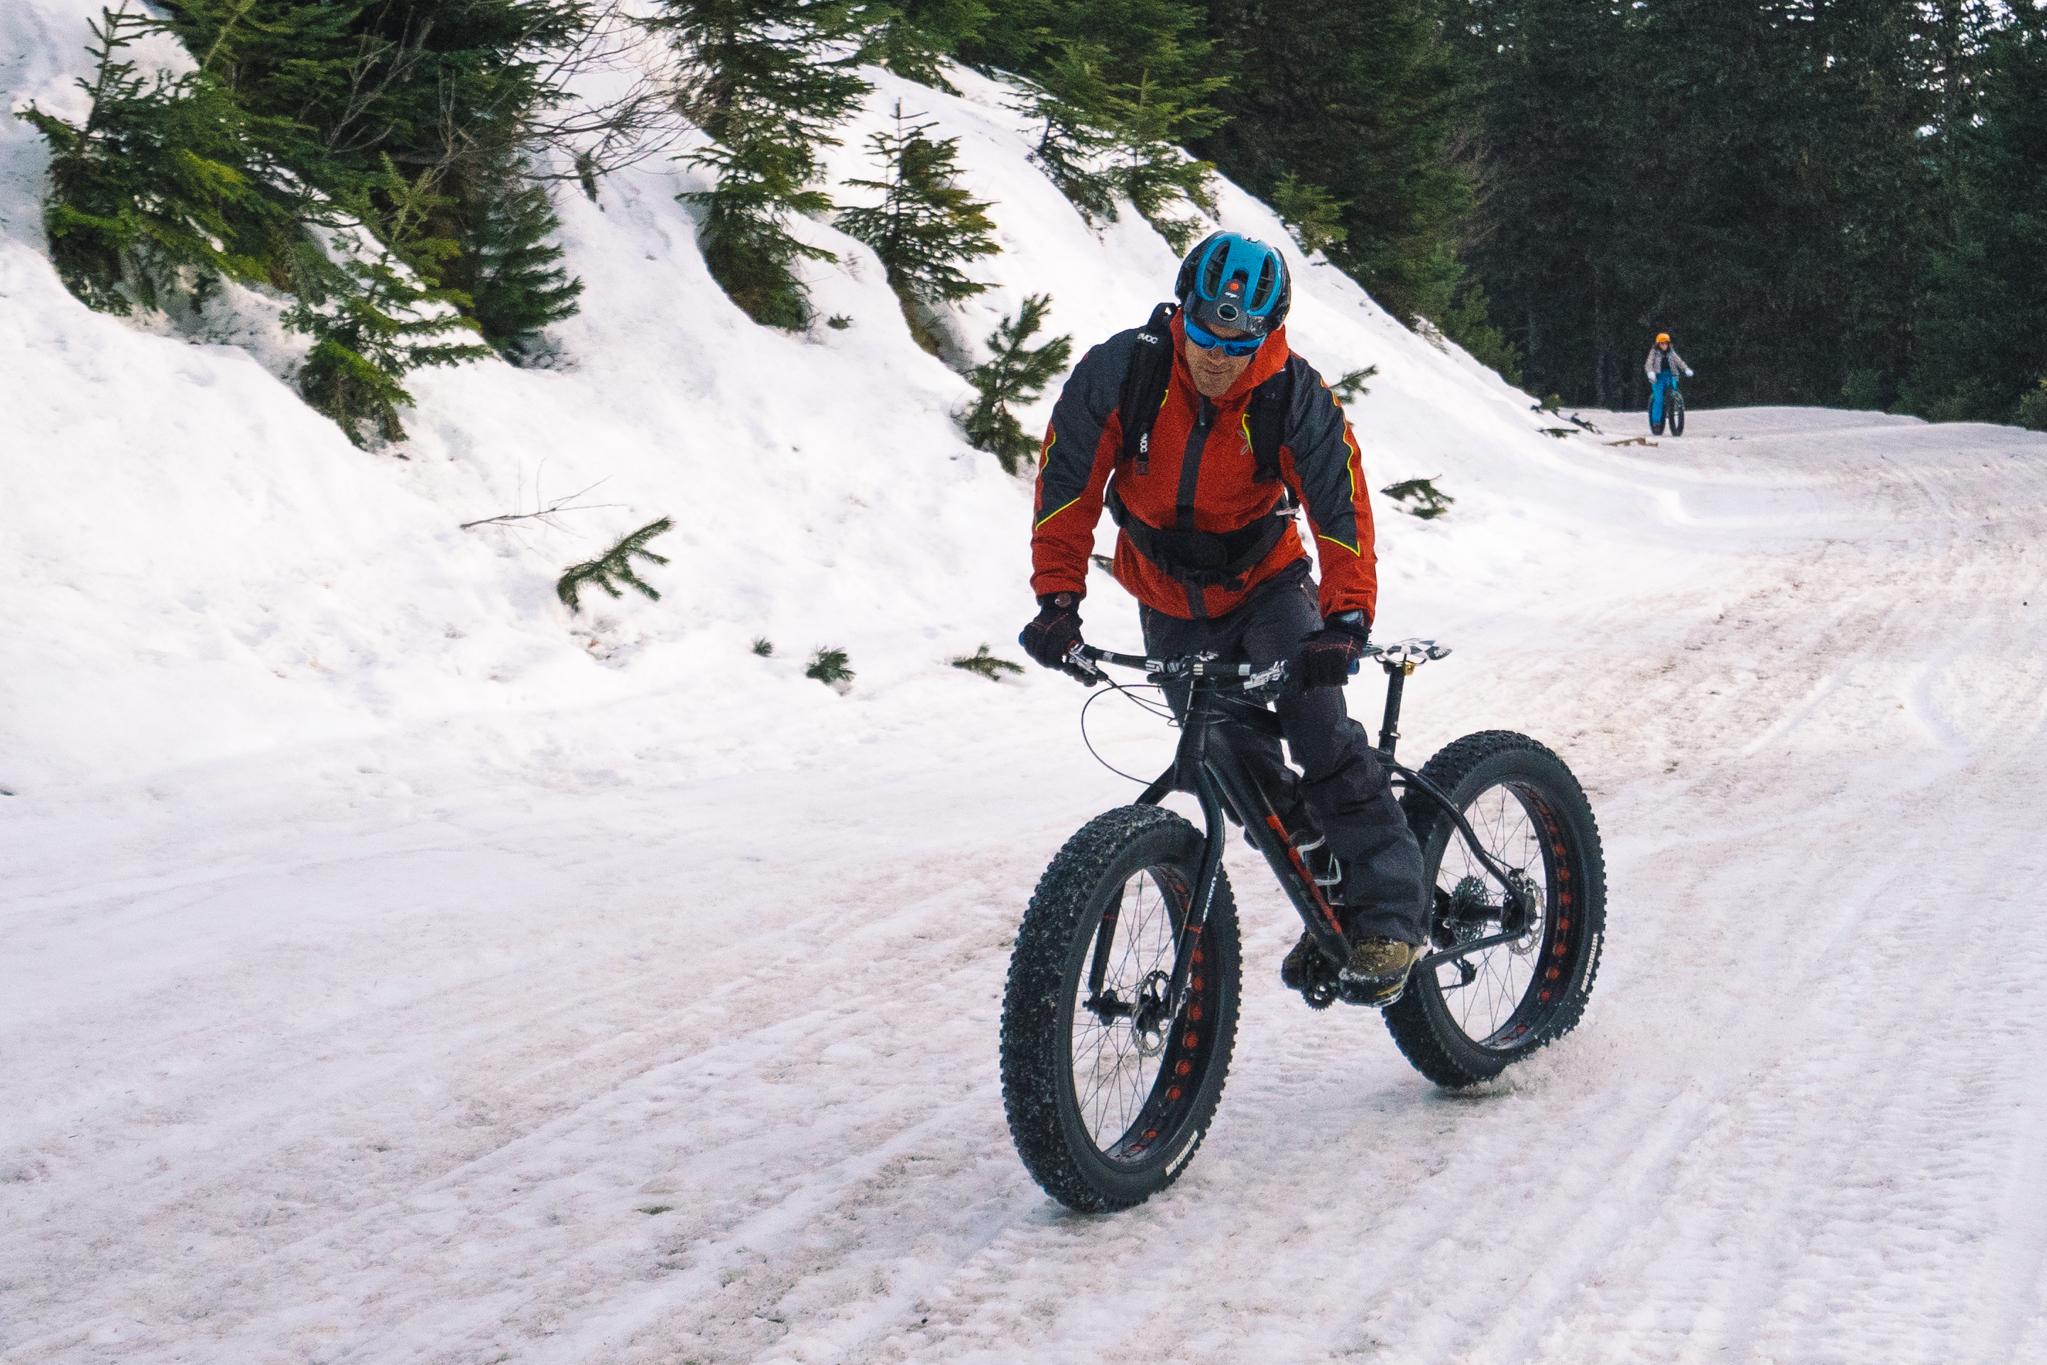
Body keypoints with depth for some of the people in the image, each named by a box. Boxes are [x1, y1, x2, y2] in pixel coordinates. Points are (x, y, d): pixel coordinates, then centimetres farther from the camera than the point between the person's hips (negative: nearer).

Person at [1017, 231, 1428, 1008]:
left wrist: (1346, 619, -38)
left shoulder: (1295, 397, -23)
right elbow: (1067, 483, -14)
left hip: (1267, 585, -2)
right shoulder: (1119, 372, -21)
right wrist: (1058, 597, -23)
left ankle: (1388, 915, -20)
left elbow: (1341, 512, -24)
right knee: (1238, 767, -2)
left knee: (1316, 725, -24)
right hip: (1172, 606, 2)